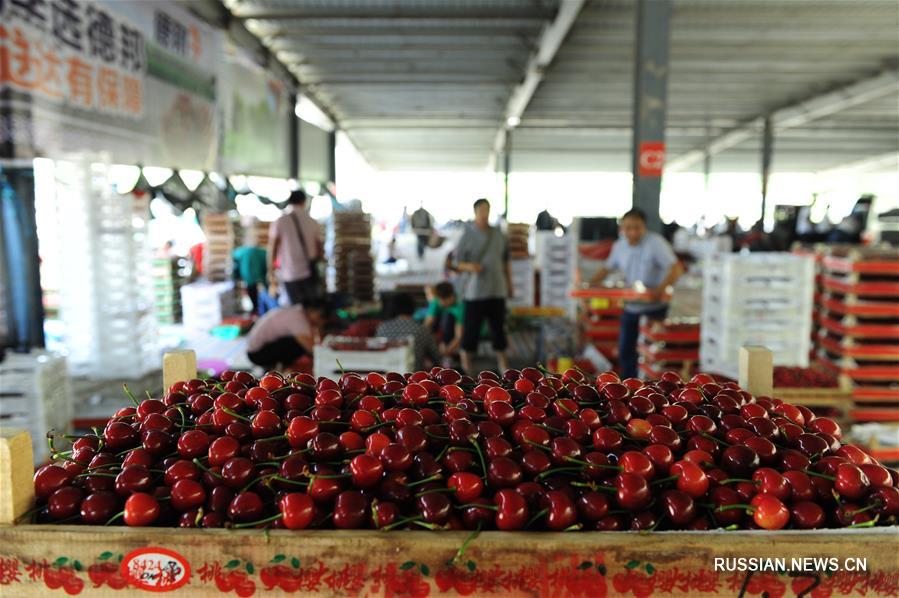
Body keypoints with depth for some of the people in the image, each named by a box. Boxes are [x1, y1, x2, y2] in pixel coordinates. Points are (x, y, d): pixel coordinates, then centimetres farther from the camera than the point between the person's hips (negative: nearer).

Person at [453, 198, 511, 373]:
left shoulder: (499, 234, 9)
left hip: (497, 289, 4)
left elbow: (506, 261, 17)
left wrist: (509, 281, 16)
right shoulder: (467, 236, -4)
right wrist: (470, 266, -24)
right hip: (474, 291, -4)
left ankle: (502, 360, 23)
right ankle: (466, 363, 14)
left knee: (498, 326, 11)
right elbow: (458, 263, -4)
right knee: (471, 328, 0)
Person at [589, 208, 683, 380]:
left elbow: (676, 268, -22)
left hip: (654, 307, -6)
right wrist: (588, 286, 0)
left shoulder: (656, 243, -16)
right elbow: (607, 268, 15)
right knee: (625, 350, 11)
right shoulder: (619, 246, 3)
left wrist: (661, 288, -39)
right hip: (630, 306, 6)